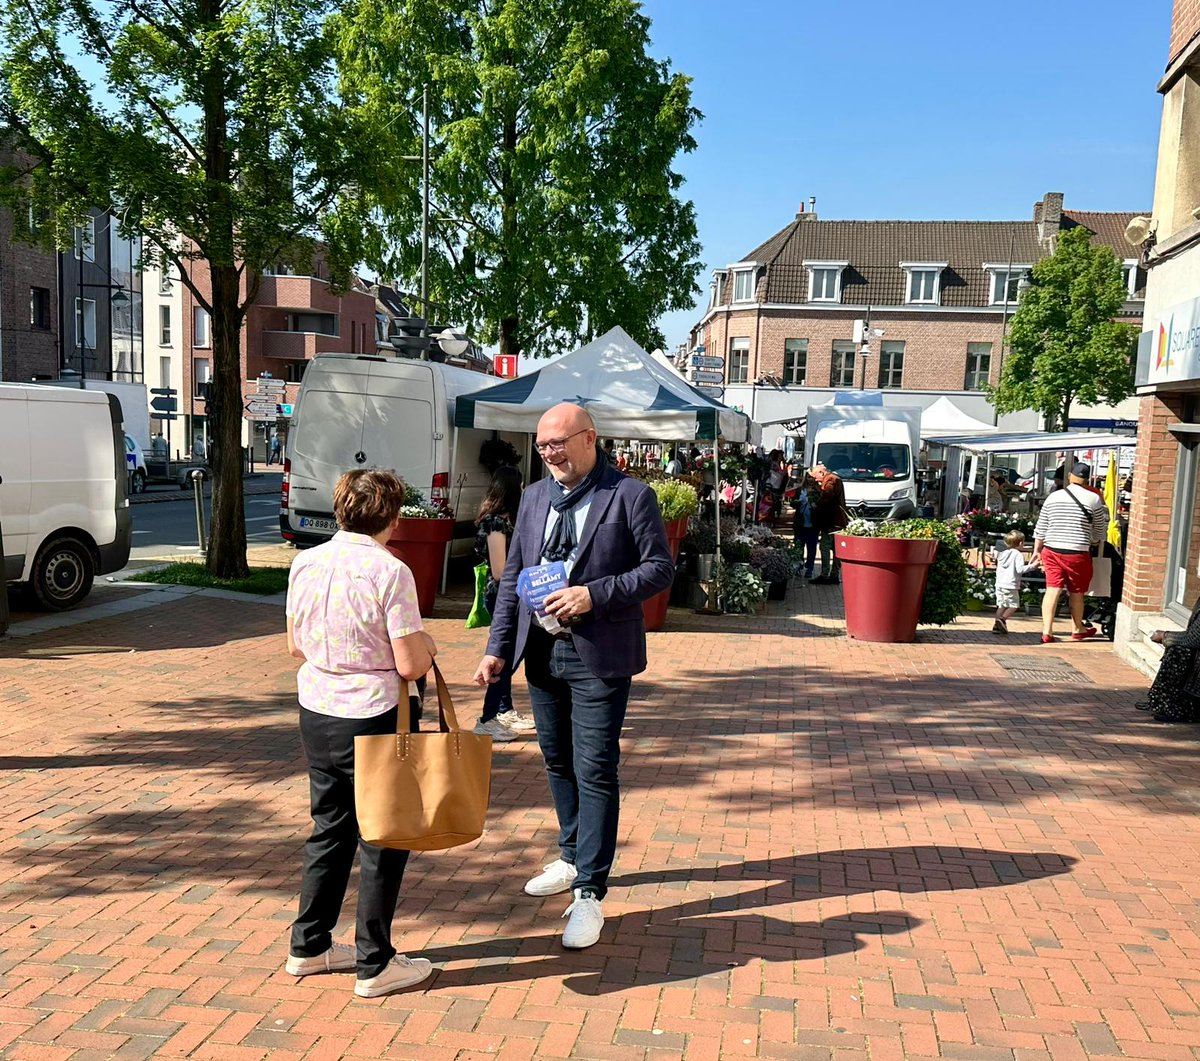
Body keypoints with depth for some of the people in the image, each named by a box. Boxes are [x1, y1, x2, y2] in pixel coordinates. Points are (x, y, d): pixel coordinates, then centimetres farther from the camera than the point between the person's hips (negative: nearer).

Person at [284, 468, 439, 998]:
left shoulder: (305, 563, 0)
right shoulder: (390, 572, -18)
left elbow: (296, 644, 9)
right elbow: (410, 665, -18)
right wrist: (425, 646, 2)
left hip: (315, 714, 6)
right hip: (373, 719, -6)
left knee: (329, 829, 22)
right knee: (383, 839, 9)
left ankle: (308, 946, 33)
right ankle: (375, 965, 19)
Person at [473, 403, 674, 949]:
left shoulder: (630, 495, -8)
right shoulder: (534, 497, 10)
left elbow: (660, 568, -9)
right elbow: (512, 576, 11)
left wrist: (595, 595, -21)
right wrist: (498, 648, 4)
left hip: (598, 656, -6)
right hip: (542, 652, 6)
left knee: (595, 771, -4)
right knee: (558, 763, 18)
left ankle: (589, 894, 6)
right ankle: (573, 858, 37)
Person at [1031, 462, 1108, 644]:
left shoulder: (1053, 497, 7)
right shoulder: (1093, 499, -2)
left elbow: (1040, 528, 10)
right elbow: (1100, 531, 7)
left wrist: (1037, 550, 20)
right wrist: (1095, 542, 27)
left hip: (1051, 551, 3)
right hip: (1077, 553, -2)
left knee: (1052, 590, 2)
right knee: (1077, 593, 11)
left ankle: (1047, 632, -3)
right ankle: (1078, 630, 29)